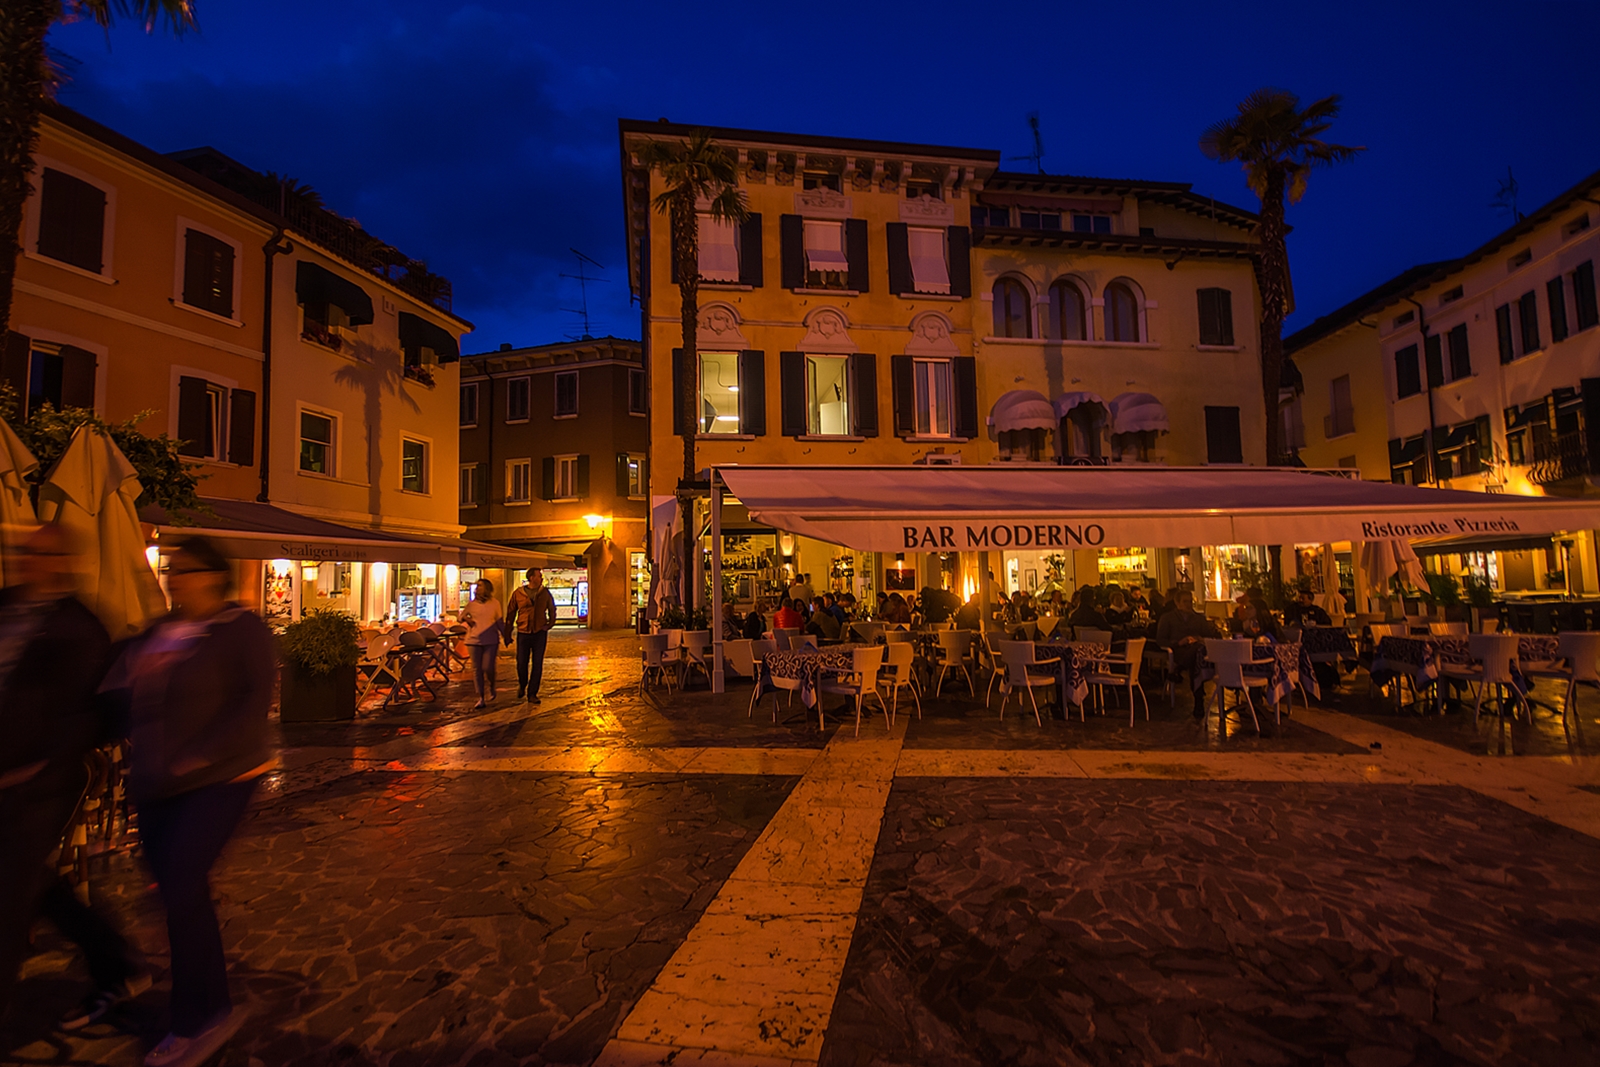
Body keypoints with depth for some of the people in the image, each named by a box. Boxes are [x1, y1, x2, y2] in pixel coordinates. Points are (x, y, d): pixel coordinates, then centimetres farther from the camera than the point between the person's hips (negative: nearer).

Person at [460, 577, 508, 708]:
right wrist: (465, 619, -6)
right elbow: (460, 616, 17)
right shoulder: (471, 603, 7)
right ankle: (481, 698, 11)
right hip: (474, 640, 2)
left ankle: (491, 689, 22)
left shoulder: (494, 603, 4)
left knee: (488, 667, -8)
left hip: (490, 640, -2)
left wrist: (506, 636, 9)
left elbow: (500, 622, 10)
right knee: (477, 669, 3)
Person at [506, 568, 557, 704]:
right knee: (521, 663, 5)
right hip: (523, 633, -1)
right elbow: (510, 612, 5)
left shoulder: (545, 593, 2)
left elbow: (552, 610, 15)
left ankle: (532, 694, 10)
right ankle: (522, 686, 34)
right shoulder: (518, 593, -2)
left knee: (537, 664, 1)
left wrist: (550, 624, 2)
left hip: (540, 633, 1)